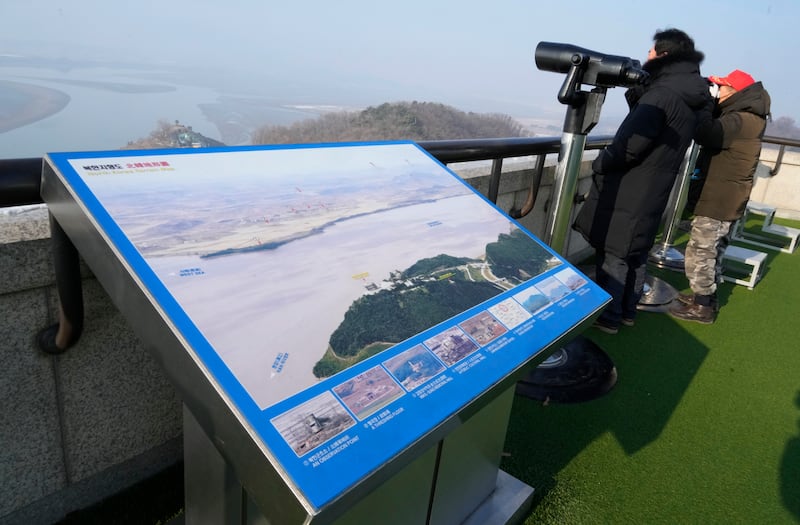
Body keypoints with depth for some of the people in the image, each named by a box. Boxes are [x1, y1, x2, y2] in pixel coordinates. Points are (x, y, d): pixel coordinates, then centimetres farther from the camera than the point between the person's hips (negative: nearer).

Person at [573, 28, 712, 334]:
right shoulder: (691, 98, 11)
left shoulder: (662, 93, -19)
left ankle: (607, 317, 11)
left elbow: (628, 146, -21)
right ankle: (627, 311, 32)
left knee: (612, 256, 1)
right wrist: (638, 95, 8)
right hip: (653, 195, 9)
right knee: (636, 256, 18)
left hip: (628, 196, -9)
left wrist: (599, 165, -6)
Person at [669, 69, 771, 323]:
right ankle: (706, 297, 30)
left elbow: (705, 133, -33)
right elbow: (714, 133, 8)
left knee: (699, 252, -3)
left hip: (719, 199, -10)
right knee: (711, 250, 18)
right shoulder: (746, 117, 14)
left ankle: (702, 306, 6)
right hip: (725, 198, 10)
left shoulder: (740, 121, -20)